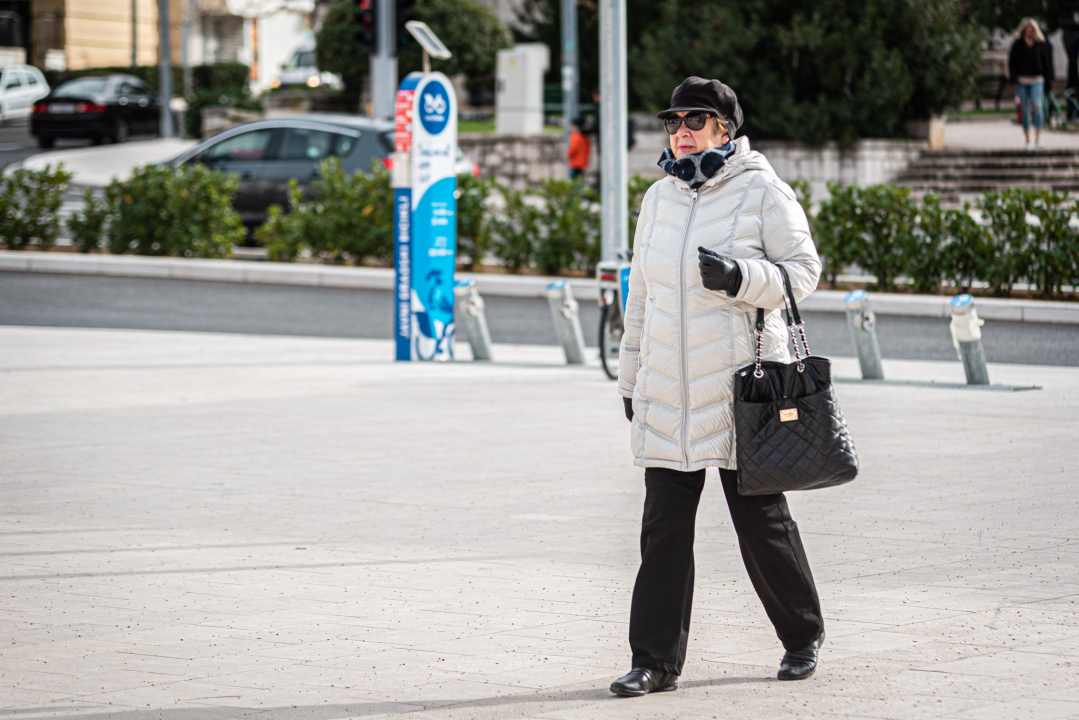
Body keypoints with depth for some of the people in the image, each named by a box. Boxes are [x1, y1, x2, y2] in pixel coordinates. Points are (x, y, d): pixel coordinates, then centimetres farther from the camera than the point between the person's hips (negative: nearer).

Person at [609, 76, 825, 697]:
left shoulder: (762, 192, -4)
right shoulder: (659, 200, 13)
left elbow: (803, 270, -5)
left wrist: (740, 277, -22)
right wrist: (631, 378, 20)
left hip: (741, 387, -5)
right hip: (668, 392, 5)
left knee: (761, 520, 4)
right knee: (664, 528, -1)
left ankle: (803, 635, 24)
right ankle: (657, 662, 1)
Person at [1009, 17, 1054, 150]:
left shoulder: (1041, 45, 5)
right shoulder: (1018, 45, 5)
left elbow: (1047, 64, 8)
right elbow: (1012, 62, 4)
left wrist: (1048, 82, 4)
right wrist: (1014, 79, -8)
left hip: (1037, 80, -1)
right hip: (1022, 80, 1)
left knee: (1037, 106, -18)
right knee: (1025, 110, 4)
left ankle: (1038, 138, -19)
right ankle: (1027, 140, 10)